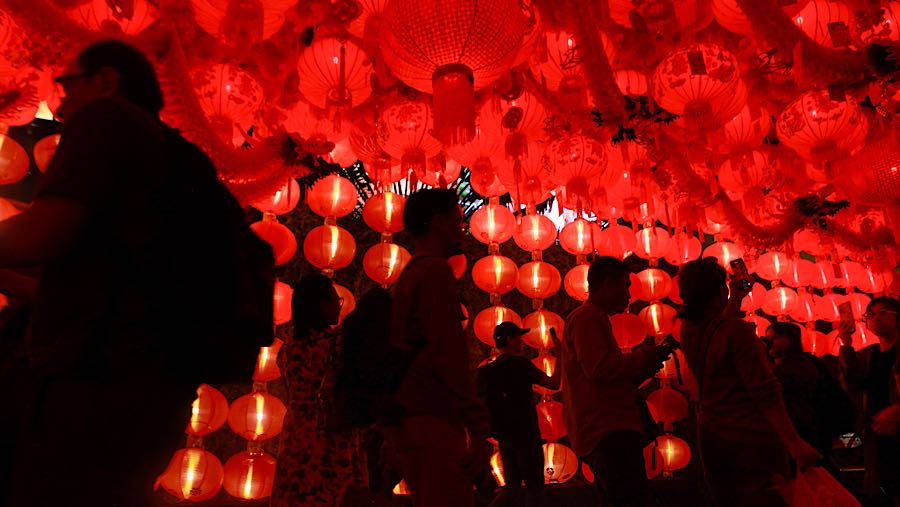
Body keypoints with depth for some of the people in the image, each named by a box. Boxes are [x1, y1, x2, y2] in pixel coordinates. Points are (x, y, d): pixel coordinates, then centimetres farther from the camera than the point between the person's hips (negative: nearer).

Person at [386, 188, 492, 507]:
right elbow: (448, 353, -19)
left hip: (409, 422, 10)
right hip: (431, 421, -10)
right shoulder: (435, 270, -9)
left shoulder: (410, 275, 20)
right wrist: (479, 429, -19)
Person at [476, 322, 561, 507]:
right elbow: (553, 383, -12)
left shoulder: (489, 369, 10)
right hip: (524, 434, -7)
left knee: (513, 487, 13)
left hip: (503, 435, 7)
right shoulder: (519, 363, -11)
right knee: (534, 486, 3)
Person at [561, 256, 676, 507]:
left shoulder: (591, 318, 26)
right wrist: (643, 356, -6)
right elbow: (599, 369, -21)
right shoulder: (587, 317, -7)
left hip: (608, 430, 11)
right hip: (608, 432, -11)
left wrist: (643, 366, 15)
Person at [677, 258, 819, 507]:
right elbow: (765, 393, -24)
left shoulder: (688, 330, 2)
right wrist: (794, 442, -24)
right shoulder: (737, 331, -19)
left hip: (711, 437, 7)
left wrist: (735, 300, 29)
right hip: (751, 439, -7)